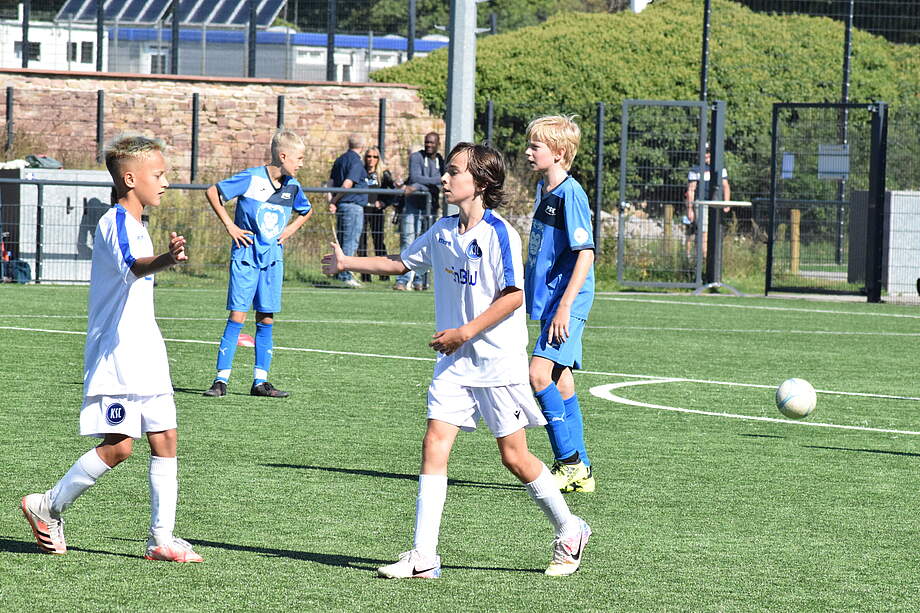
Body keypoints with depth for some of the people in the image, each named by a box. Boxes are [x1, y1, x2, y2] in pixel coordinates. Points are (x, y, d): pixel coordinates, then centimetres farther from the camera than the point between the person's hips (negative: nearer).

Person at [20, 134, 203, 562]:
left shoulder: (134, 225, 16)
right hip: (115, 356, -10)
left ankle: (161, 538, 4)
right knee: (118, 445, -11)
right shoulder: (115, 223, -15)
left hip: (144, 355, 10)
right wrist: (163, 261, -57)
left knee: (165, 439, 3)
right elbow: (132, 266, -37)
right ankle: (47, 507, 6)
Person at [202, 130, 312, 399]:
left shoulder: (292, 187, 5)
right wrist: (230, 225, -9)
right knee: (237, 316, -7)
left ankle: (260, 382, 9)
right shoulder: (251, 178, -12)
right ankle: (221, 380, -3)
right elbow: (213, 192, -7)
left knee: (266, 319, 4)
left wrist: (290, 230, 10)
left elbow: (306, 211, 27)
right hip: (246, 255, -5)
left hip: (273, 258, 5)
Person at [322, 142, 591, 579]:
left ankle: (569, 532, 21)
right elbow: (401, 262, 24)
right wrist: (348, 262, 21)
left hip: (498, 360, -6)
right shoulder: (443, 231, 8)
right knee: (434, 446, -5)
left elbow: (512, 296, -17)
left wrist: (464, 332, -19)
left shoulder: (499, 234, -13)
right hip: (454, 362, 6)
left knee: (514, 457, 0)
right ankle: (423, 557, -7)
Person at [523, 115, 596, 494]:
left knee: (539, 374, -18)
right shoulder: (544, 189, 14)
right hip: (547, 300, 10)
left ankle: (571, 462, -12)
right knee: (560, 382, 10)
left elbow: (586, 253, -20)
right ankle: (580, 472, 15)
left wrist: (565, 306, -24)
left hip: (567, 302, -10)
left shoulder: (570, 194, -15)